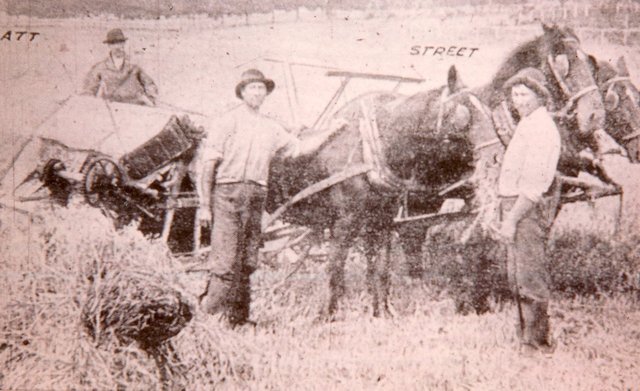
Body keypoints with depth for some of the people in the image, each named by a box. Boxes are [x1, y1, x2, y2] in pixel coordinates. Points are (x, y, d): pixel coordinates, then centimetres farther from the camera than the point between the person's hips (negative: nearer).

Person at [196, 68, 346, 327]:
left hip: (256, 196, 5)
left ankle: (238, 320, 12)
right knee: (225, 261, -12)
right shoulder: (227, 122, 2)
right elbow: (208, 163, -2)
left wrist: (330, 132, 19)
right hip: (227, 191, -5)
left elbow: (300, 148, 27)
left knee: (248, 263, 6)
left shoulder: (272, 128, 17)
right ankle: (208, 314, -5)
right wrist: (204, 204, -8)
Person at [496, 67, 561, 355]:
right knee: (517, 278, 15)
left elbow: (535, 183, -23)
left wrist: (511, 219, -23)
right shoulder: (527, 125, 18)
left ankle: (538, 342, 1)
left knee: (530, 277, -6)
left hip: (530, 209, -10)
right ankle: (526, 336, 25)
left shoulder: (541, 128, -16)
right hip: (516, 205, 10)